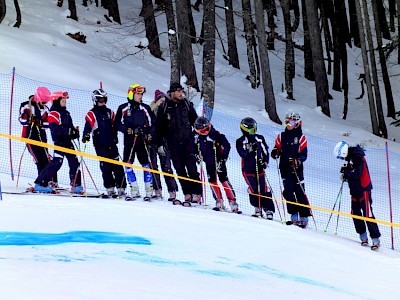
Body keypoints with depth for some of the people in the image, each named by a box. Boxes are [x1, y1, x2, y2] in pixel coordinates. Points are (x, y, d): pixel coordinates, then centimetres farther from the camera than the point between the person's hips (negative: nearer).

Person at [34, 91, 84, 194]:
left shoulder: (66, 113, 18)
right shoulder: (53, 113, -10)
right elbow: (55, 130, -22)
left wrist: (75, 132, 0)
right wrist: (69, 131, -26)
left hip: (68, 141, 9)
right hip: (59, 141, -9)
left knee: (74, 162, 8)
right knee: (56, 162, -16)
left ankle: (76, 185, 17)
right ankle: (40, 183, -12)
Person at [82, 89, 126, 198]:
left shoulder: (110, 112, 14)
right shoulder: (91, 114, 0)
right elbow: (88, 126, -12)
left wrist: (115, 137, 14)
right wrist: (85, 136, -28)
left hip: (111, 144, 4)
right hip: (100, 145, -4)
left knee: (117, 167, -1)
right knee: (106, 167, -4)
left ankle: (121, 188, 1)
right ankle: (110, 189, 2)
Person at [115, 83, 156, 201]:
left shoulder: (145, 108, 7)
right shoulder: (123, 108, 5)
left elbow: (153, 123, 11)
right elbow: (118, 124, 5)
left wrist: (150, 134, -5)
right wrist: (126, 130, -12)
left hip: (142, 140, 0)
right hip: (129, 141, 1)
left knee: (146, 165, -4)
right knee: (128, 165, -3)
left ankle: (149, 191, 1)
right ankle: (134, 191, 5)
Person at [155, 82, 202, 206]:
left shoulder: (187, 104, 5)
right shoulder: (164, 107, 1)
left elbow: (195, 121, 12)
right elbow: (159, 127, 6)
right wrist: (160, 144, 3)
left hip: (188, 141, 0)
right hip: (173, 143, 0)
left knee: (192, 168, -9)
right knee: (180, 170, 2)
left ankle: (197, 193, -5)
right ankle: (187, 194, 7)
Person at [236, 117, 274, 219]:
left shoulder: (260, 138, 11)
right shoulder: (240, 141, 3)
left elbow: (266, 152, 16)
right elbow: (242, 154, -11)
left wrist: (265, 162, 1)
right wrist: (250, 149, -27)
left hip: (259, 168, 2)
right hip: (248, 169, -2)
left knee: (264, 189, -6)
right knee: (254, 190, -12)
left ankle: (269, 210, -4)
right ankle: (258, 208, 1)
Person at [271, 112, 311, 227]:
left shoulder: (301, 138, 1)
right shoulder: (281, 136, 11)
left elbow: (304, 155, -2)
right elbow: (277, 149, 14)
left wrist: (297, 160, -22)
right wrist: (275, 153, -10)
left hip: (297, 168, -3)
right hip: (285, 168, 3)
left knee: (300, 192, -4)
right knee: (288, 191, -6)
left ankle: (304, 216, 2)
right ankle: (294, 215, 1)